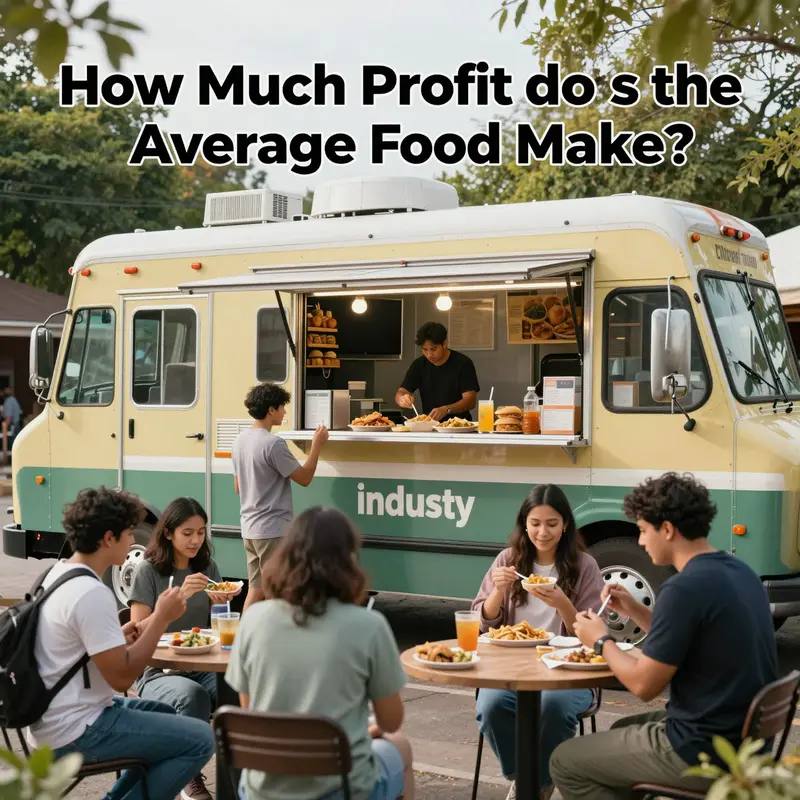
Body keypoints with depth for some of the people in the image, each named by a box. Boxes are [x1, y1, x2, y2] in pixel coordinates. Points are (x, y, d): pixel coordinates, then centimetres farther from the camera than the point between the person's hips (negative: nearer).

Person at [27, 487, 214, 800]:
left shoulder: (58, 572, 7)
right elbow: (122, 677, -22)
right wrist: (161, 618, -14)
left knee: (177, 717, 23)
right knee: (200, 739, -11)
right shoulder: (92, 593, -23)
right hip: (73, 733, -10)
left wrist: (118, 639, 6)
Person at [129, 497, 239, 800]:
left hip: (203, 667, 4)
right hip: (158, 672, -4)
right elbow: (138, 632, -12)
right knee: (192, 695, -38)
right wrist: (179, 597, -23)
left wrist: (221, 605, -9)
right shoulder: (149, 570, -3)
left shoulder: (208, 567, 10)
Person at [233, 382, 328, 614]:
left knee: (255, 590, 13)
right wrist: (317, 445, -3)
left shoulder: (241, 440, 8)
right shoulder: (273, 444, -19)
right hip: (273, 529, -8)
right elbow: (304, 478, -13)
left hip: (250, 527, 8)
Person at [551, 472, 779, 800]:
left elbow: (644, 685, -17)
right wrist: (635, 610, 11)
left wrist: (601, 640, -1)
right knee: (622, 730, 31)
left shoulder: (685, 588, -23)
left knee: (565, 763, 4)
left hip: (703, 753, -10)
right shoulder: (739, 572, 6)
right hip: (746, 737, 10)